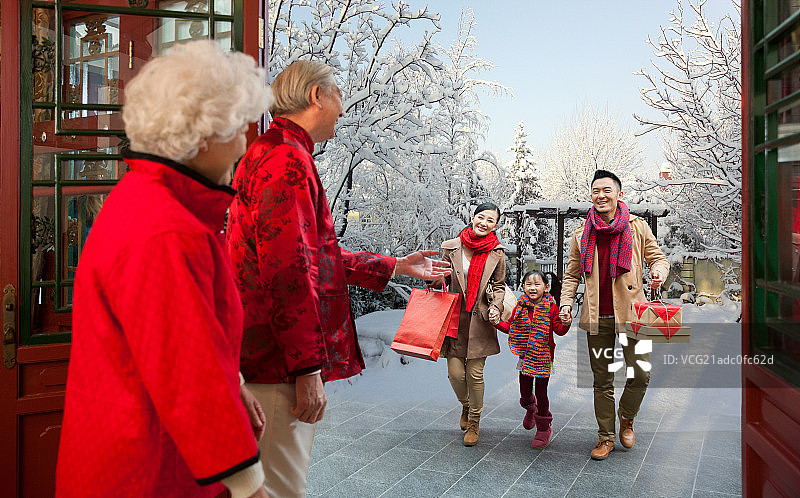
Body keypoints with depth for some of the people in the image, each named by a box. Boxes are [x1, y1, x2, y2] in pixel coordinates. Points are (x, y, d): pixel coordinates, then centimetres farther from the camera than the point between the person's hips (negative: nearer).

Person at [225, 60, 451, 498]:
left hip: (267, 358, 11)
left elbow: (315, 257, 26)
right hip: (280, 364, -11)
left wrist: (396, 266, 28)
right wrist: (308, 368, -21)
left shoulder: (268, 153, 22)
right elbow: (287, 271, -23)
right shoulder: (288, 159, -14)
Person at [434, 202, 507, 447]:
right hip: (454, 318, 1)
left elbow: (499, 285, 10)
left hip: (480, 321, -1)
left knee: (475, 374, 0)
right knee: (455, 373, -1)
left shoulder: (497, 252, 0)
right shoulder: (451, 247, 0)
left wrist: (496, 307, -7)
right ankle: (466, 405, 34)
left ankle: (474, 422, 24)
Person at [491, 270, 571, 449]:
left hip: (543, 356, -3)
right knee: (525, 391, 12)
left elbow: (559, 330, -8)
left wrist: (566, 323, -27)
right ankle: (530, 408, 49)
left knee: (541, 393, 0)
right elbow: (510, 326, 10)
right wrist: (497, 323, -6)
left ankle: (544, 428, 19)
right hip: (525, 356, 3)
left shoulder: (551, 307, -8)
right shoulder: (520, 307, 1)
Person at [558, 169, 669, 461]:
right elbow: (572, 275, 13)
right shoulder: (582, 235, 7)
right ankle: (606, 436, 23)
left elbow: (657, 257, 9)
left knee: (640, 374, -5)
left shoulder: (637, 228, 2)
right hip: (597, 317, 2)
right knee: (602, 380, 9)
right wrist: (566, 303, 0)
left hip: (630, 314, -1)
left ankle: (626, 418, 25)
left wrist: (658, 272, -14)